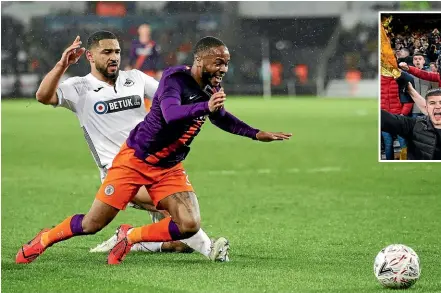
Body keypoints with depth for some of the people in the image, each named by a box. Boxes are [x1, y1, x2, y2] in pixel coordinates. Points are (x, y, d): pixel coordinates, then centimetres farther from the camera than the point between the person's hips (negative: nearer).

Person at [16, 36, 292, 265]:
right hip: (135, 159, -6)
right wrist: (205, 106, -57)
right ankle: (44, 239, 27)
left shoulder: (214, 87, 0)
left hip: (169, 169, 6)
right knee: (92, 224, -2)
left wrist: (257, 134, 16)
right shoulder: (175, 78, -22)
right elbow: (171, 113, -42)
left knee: (190, 225, -16)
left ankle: (130, 237, 8)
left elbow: (221, 117, 22)